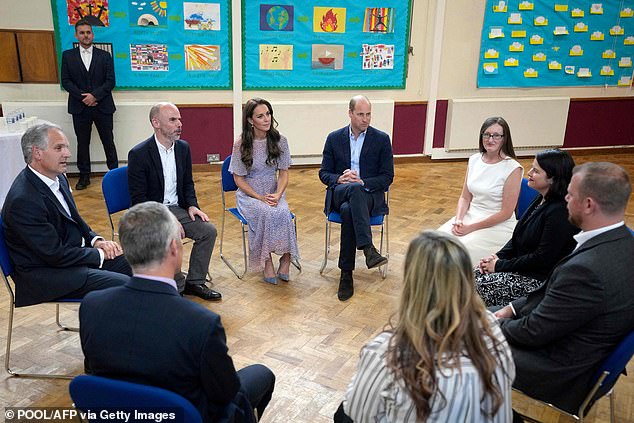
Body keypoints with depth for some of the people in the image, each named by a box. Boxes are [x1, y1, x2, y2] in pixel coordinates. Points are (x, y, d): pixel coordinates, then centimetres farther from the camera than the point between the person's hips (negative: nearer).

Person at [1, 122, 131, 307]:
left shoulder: (58, 178, 4)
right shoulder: (23, 200, -24)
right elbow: (55, 255, -22)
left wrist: (95, 240, 0)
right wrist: (99, 254, -12)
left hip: (77, 252, 9)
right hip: (45, 274, -9)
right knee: (123, 285, -22)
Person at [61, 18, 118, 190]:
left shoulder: (105, 56, 4)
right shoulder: (68, 55, 6)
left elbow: (110, 81, -2)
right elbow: (66, 81, 2)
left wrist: (95, 95, -15)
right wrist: (83, 96, -12)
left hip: (102, 106, -1)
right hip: (80, 107, 1)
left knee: (108, 141, 5)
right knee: (82, 143, 8)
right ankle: (84, 176, 17)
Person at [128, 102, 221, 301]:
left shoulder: (183, 148, 5)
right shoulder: (139, 154, -14)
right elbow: (138, 199, -14)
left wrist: (192, 205, -4)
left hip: (176, 208, 6)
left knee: (208, 230, -12)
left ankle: (194, 282, 3)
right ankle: (177, 287, -6)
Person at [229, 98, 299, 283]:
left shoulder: (280, 141, 0)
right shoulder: (241, 144, -6)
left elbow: (284, 173, 3)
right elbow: (239, 179, -3)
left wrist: (278, 195, -16)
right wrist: (260, 198, -15)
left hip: (274, 193, 2)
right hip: (248, 194, -2)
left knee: (283, 212, -31)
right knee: (266, 213, -33)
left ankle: (286, 258, -17)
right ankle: (266, 261, -20)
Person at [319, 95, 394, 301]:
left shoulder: (382, 139, 4)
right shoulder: (334, 138, 9)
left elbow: (387, 177, 1)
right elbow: (324, 173, 8)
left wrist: (362, 182, -16)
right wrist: (340, 179, -15)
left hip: (369, 195, -1)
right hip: (339, 193, 1)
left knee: (348, 211, -36)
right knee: (354, 189, -37)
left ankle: (346, 274, -32)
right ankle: (368, 248, -43)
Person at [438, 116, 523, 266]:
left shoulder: (513, 168, -13)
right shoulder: (474, 160, 4)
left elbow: (506, 212, -12)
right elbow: (465, 198, 10)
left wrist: (471, 228, -15)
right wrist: (458, 220, -10)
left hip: (498, 225, -5)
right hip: (470, 216, 5)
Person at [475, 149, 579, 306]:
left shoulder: (560, 212, -24)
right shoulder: (541, 199, 6)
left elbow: (542, 259, -24)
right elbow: (518, 237, 14)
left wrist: (500, 265, -17)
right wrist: (498, 257, -2)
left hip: (540, 280, -9)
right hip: (522, 265, 9)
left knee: (482, 287, -16)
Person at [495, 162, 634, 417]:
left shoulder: (588, 269, -35)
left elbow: (533, 332, -24)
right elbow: (553, 290, 6)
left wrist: (498, 324, -6)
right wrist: (513, 308, 2)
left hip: (561, 373, -9)